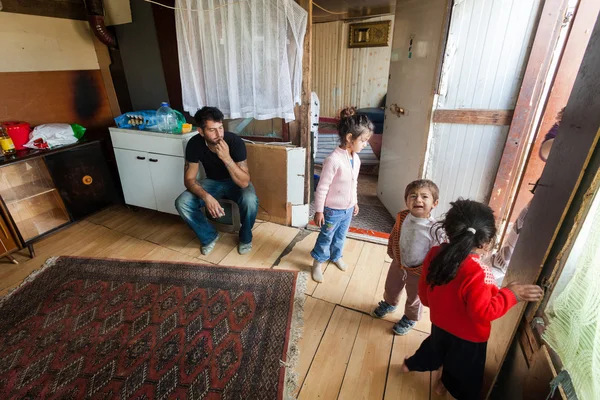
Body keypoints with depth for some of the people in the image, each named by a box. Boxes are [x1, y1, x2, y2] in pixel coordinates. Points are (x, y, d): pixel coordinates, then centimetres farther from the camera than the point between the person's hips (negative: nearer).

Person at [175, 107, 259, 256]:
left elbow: (244, 182, -32)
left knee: (250, 200, -36)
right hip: (212, 182, 3)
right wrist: (206, 197, -36)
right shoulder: (194, 144, -21)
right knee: (182, 203, -21)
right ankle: (209, 236, 4)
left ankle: (245, 237, -4)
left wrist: (227, 158, -46)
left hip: (236, 182, -2)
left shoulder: (235, 141, -29)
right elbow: (189, 179, -17)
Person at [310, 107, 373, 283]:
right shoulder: (333, 160, -27)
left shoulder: (356, 158, -1)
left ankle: (336, 256, 49)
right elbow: (322, 188, -21)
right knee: (326, 237, 12)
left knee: (340, 235, 25)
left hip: (348, 208, 7)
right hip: (333, 210, -7)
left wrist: (355, 202, 19)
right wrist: (319, 211, -16)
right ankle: (318, 263, 33)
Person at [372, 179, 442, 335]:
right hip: (398, 264, 4)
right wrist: (393, 254, 4)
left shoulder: (435, 229, -32)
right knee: (391, 288, 29)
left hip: (418, 272, -4)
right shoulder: (402, 218, -17)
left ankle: (410, 319, 52)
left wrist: (421, 271, -17)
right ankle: (389, 304, 61)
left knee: (414, 299, 23)